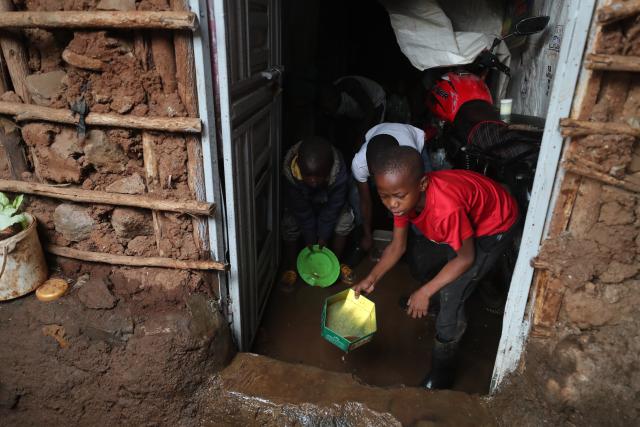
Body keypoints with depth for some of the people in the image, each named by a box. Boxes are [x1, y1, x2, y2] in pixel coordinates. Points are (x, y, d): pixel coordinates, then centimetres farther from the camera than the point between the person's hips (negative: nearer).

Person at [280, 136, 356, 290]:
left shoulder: (340, 173, -39)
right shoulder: (290, 172, -39)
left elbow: (333, 207, -26)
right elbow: (301, 210, -29)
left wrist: (323, 235, -18)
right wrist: (309, 238, -20)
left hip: (328, 204, 1)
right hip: (301, 204, 0)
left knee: (345, 219, -20)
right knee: (289, 224, -23)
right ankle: (290, 267, 0)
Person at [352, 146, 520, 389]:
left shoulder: (447, 208, -42)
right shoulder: (405, 196, -20)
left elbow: (466, 258, -26)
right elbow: (397, 246, -7)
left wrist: (426, 292, -22)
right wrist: (372, 278, -17)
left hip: (496, 225, -7)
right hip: (466, 218, 7)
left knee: (451, 294, -11)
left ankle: (440, 378, 6)